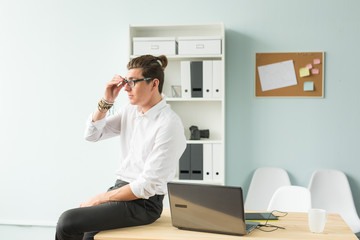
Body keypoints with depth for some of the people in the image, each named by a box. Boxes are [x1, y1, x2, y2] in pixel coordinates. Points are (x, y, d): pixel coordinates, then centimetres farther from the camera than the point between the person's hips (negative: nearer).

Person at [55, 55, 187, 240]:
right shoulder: (130, 110, 7)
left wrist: (101, 198, -13)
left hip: (143, 203, -7)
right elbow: (92, 134, 11)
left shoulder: (169, 124, -18)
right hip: (120, 189, 7)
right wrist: (106, 101, -3)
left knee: (67, 221, -17)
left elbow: (147, 186, -19)